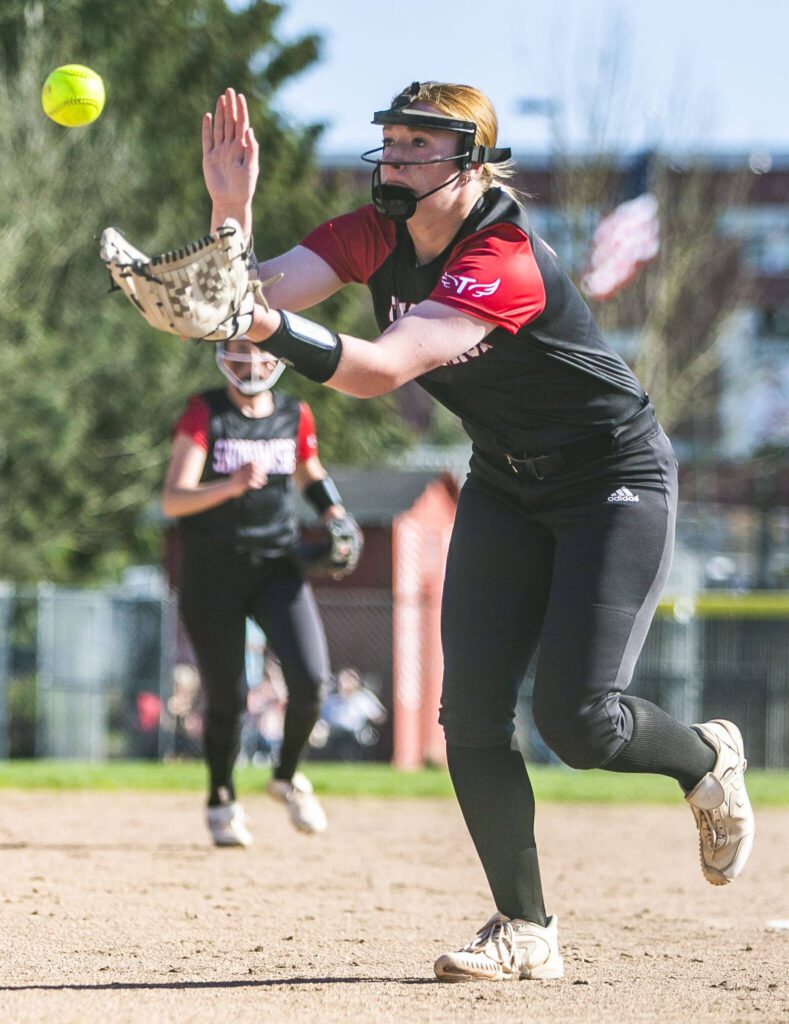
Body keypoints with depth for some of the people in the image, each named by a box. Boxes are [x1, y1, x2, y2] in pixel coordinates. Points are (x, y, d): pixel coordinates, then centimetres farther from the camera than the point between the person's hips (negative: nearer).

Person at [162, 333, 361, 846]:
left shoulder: (296, 415, 4)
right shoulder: (204, 415, -8)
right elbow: (173, 500, -17)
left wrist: (334, 514, 5)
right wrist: (231, 485, -33)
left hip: (278, 564, 3)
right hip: (213, 569, -3)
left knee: (311, 679, -14)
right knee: (227, 697, 0)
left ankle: (288, 776, 13)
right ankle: (222, 800, 25)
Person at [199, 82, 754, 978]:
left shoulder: (506, 263, -32)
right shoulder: (376, 236, -9)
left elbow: (380, 370, -44)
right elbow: (259, 292, -22)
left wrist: (266, 327, -60)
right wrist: (232, 214, -41)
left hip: (615, 476, -7)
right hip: (505, 484, 7)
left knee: (578, 718, -16)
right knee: (470, 715, -6)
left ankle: (706, 758, 18)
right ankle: (525, 933, 4)